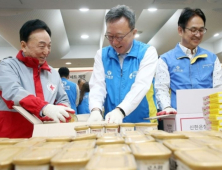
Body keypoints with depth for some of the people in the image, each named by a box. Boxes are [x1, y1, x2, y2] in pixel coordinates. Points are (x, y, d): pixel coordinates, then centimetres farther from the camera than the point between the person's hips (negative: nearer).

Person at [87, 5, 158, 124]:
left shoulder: (148, 52, -4)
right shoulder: (101, 55, 5)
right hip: (111, 123, 2)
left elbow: (141, 86, -17)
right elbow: (97, 85, -4)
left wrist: (120, 110, -31)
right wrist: (96, 110, -23)